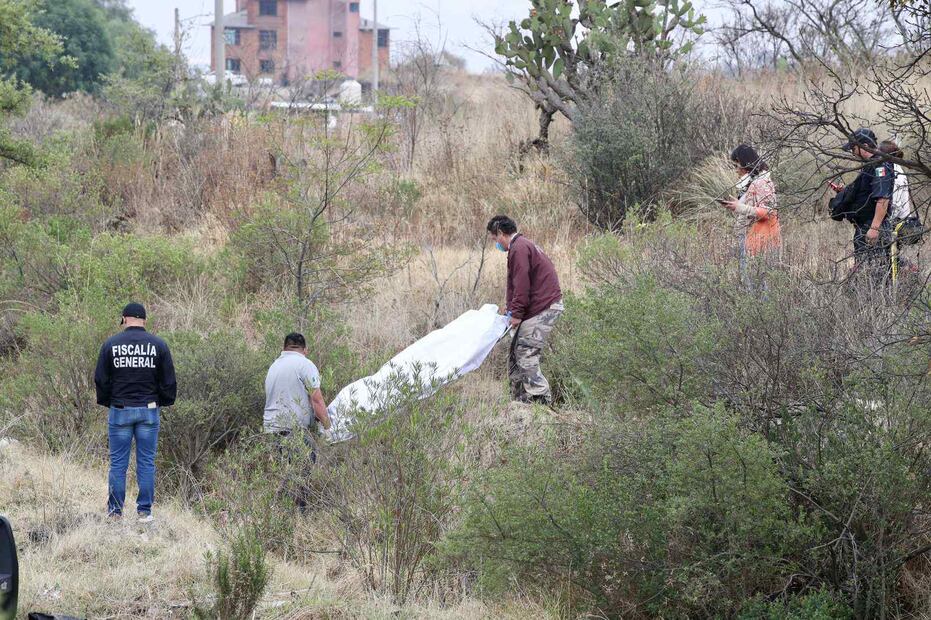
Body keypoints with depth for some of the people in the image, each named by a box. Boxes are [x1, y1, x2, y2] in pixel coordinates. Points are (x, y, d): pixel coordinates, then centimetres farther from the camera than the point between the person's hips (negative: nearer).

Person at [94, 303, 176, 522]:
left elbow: (101, 380, 1)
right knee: (146, 463, 6)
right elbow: (169, 381, 2)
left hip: (120, 411, 0)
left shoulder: (111, 344, -2)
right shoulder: (158, 345, -1)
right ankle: (144, 511, 6)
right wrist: (164, 402, 18)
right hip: (149, 411, 1)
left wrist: (106, 402, 17)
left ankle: (115, 511, 6)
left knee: (118, 463, 5)